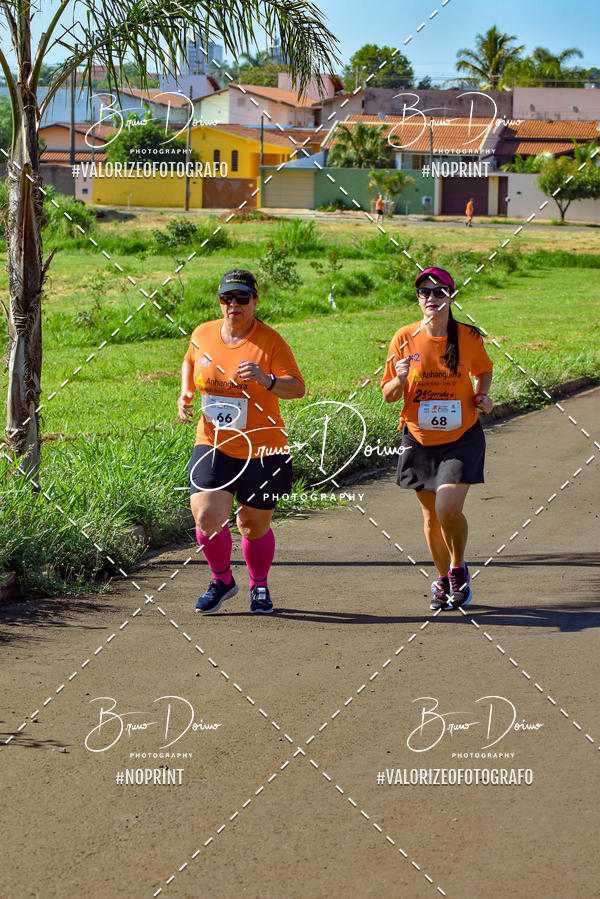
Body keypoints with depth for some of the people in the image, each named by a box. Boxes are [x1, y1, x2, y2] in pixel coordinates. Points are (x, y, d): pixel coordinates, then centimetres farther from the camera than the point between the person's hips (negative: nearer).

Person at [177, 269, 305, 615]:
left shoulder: (270, 340, -9)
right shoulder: (202, 335, 3)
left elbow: (298, 388, -15)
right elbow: (190, 363, 26)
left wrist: (266, 380, -33)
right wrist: (186, 394, 8)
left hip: (262, 451, -2)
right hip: (214, 445, 2)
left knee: (255, 526, 8)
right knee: (206, 516, -15)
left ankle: (259, 586, 36)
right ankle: (222, 580, 12)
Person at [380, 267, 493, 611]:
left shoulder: (469, 337, -6)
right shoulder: (405, 338, -5)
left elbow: (484, 369, 16)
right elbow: (389, 395, -1)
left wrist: (482, 395, -3)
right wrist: (400, 379, -22)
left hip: (461, 438, -2)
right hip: (420, 440, 2)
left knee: (449, 509, -18)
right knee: (431, 515, 10)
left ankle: (459, 568, 10)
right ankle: (443, 580, 31)